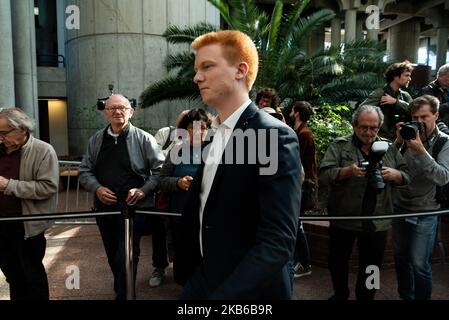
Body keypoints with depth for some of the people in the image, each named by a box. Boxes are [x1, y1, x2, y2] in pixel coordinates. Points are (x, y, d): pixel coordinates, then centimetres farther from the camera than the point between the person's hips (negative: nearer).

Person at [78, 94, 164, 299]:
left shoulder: (144, 139, -5)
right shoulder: (96, 140, 7)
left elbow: (160, 169, -4)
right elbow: (84, 171, 10)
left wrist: (144, 190, -14)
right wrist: (97, 188, -8)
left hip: (133, 207, -5)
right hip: (104, 206, 5)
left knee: (126, 258, -5)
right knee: (113, 256, 19)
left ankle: (124, 295, 13)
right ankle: (121, 290, 42)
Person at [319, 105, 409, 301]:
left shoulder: (389, 148, 6)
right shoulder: (339, 146, -4)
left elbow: (407, 176, 9)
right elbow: (324, 176, -13)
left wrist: (394, 174, -12)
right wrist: (348, 171, -28)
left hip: (377, 221, 2)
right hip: (343, 217, -1)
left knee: (371, 267, 14)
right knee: (337, 262, 16)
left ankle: (365, 297, 37)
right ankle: (340, 294, 41)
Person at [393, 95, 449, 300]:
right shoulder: (409, 136, 0)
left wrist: (420, 150, -26)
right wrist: (398, 141, -17)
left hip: (425, 212, -4)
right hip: (400, 206, 4)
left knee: (419, 264, -2)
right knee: (400, 257, 16)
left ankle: (421, 297, 20)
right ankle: (405, 296, 35)